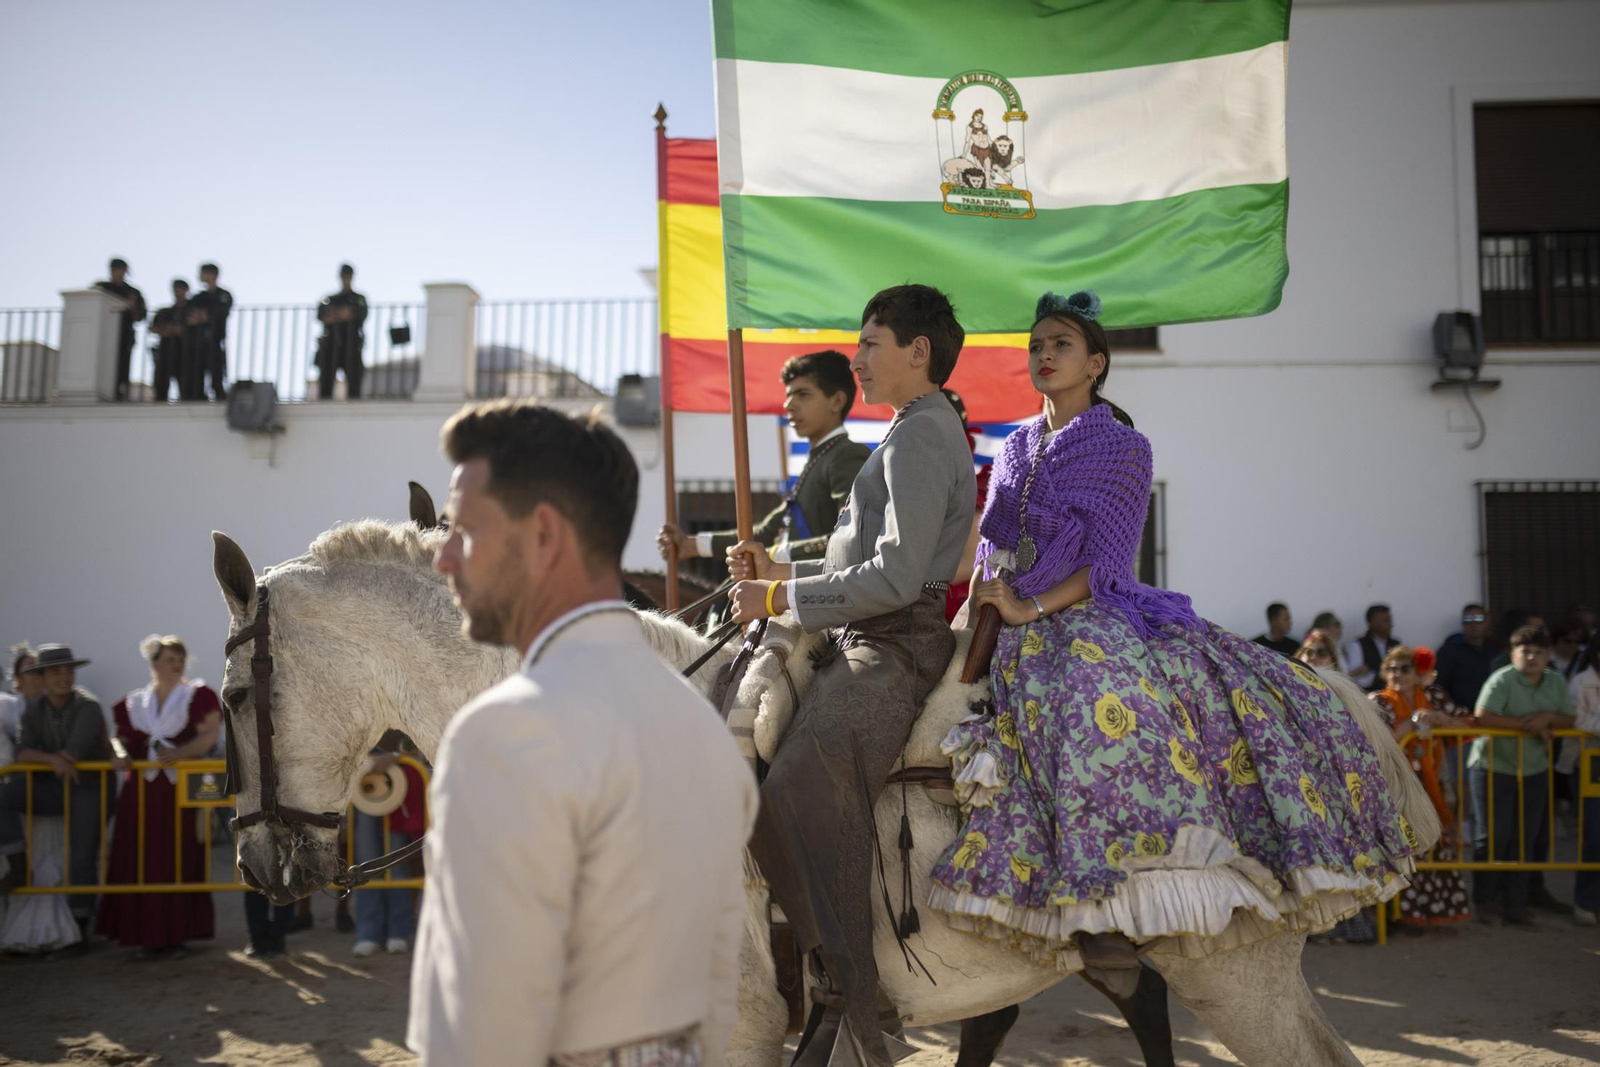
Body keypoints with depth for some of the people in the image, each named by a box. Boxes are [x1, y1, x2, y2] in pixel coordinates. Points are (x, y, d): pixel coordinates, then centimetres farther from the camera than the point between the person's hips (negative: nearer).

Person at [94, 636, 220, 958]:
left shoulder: (198, 695, 3)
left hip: (180, 791, -3)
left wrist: (180, 752, -21)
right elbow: (119, 737, 18)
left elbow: (209, 735, -6)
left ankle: (176, 934, 4)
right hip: (141, 793, 3)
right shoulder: (134, 703, 14)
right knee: (140, 862, 1)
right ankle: (147, 935, 9)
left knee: (179, 863, -3)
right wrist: (121, 754, -4)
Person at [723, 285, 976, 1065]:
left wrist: (782, 600, -13)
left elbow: (894, 577, -19)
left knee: (801, 789, -27)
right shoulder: (925, 433, 24)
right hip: (876, 645, 12)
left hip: (892, 647, -12)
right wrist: (778, 571, 19)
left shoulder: (919, 436, -9)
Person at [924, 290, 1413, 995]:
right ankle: (1098, 916, -33)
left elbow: (1105, 562, -6)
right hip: (1018, 630, 3)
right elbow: (989, 558, 16)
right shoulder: (1015, 451, 18)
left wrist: (1031, 608, -17)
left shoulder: (1123, 447, 4)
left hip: (1097, 615, -2)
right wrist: (977, 622, -1)